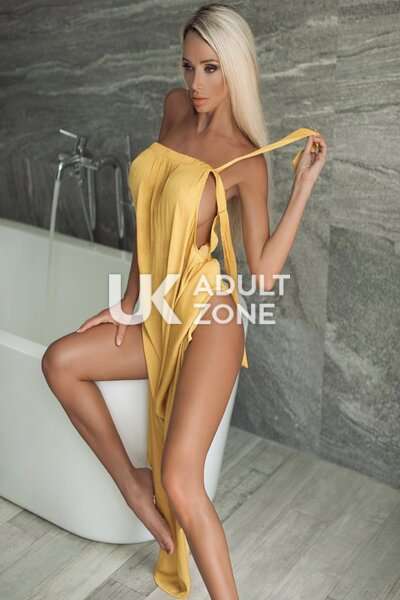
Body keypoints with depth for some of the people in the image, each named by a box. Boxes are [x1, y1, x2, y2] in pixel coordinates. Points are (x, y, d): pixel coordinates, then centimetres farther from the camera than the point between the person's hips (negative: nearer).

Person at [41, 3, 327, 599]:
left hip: (207, 319, -7)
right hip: (158, 316, 8)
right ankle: (133, 484, 5)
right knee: (61, 361, -8)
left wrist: (305, 183, -17)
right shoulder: (175, 107, 7)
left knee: (180, 483, -16)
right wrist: (129, 301, 10)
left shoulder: (246, 159, -11)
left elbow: (263, 273, -13)